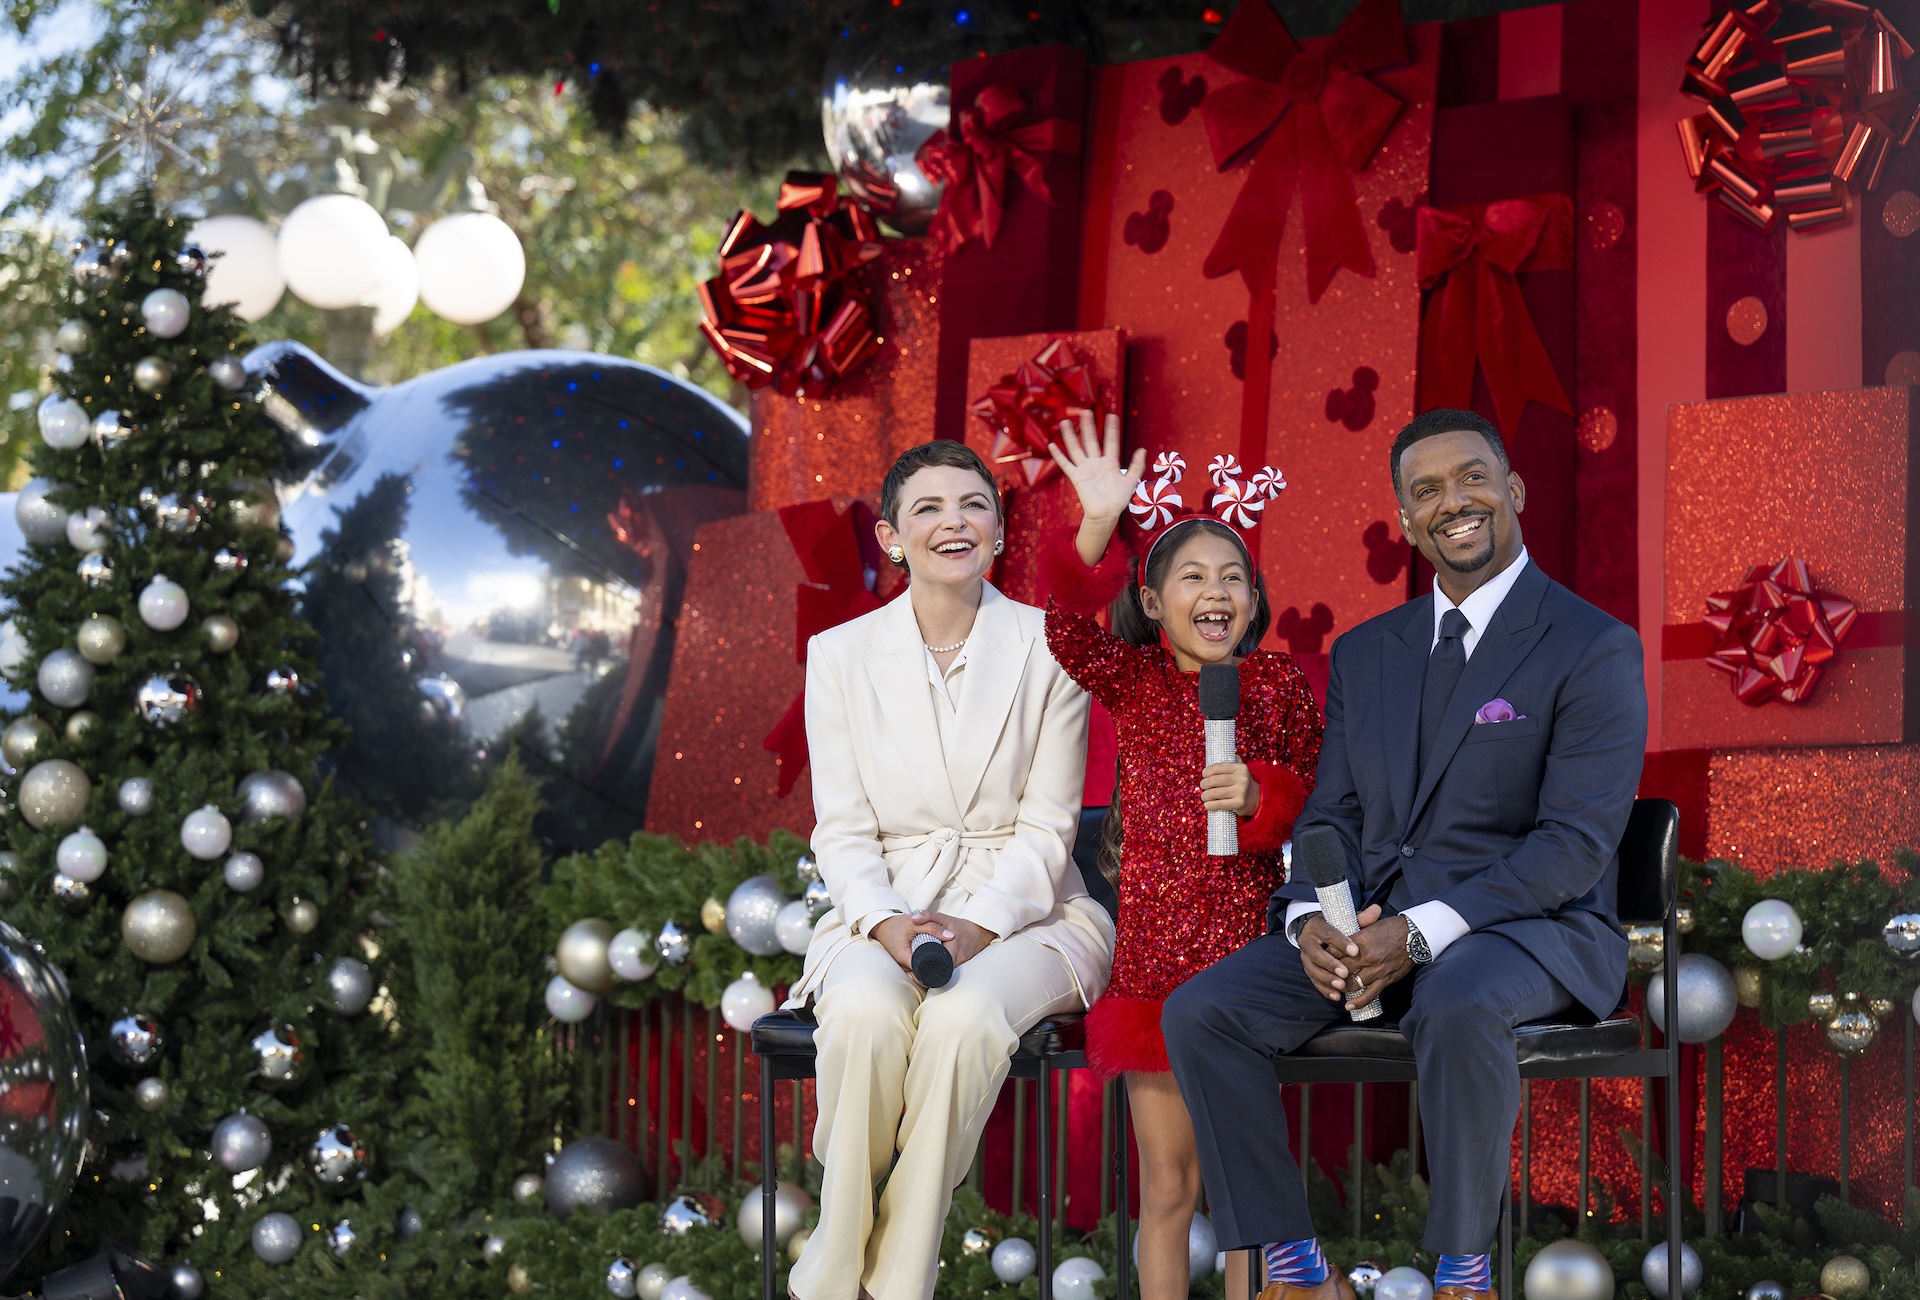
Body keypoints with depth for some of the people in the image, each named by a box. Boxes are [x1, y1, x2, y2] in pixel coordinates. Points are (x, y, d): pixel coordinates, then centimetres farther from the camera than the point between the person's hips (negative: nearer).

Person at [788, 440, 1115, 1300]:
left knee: (963, 1017, -35)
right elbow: (843, 831, 3)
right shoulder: (841, 655, 7)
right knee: (866, 1014, -34)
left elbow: (1046, 827, -1)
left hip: (1022, 914, -1)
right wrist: (887, 924, -16)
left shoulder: (1047, 648, 2)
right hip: (885, 910, 1)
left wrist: (979, 925, -17)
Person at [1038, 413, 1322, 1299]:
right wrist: (1097, 527, -30)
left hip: (1250, 946, 0)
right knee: (1167, 1181, 6)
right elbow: (1069, 626, -16)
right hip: (1152, 949, 0)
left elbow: (1318, 797, 6)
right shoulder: (1132, 680, 2)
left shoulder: (1281, 685, 4)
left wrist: (1260, 796, -15)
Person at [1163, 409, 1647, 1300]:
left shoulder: (1594, 650, -4)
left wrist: (1423, 931, -22)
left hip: (1527, 927, -6)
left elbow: (1577, 843, -13)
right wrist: (1312, 921, -10)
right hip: (1368, 924, 6)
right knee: (1200, 1014, -17)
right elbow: (1332, 815, 14)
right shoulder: (1363, 654, 16)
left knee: (1456, 1008, -40)